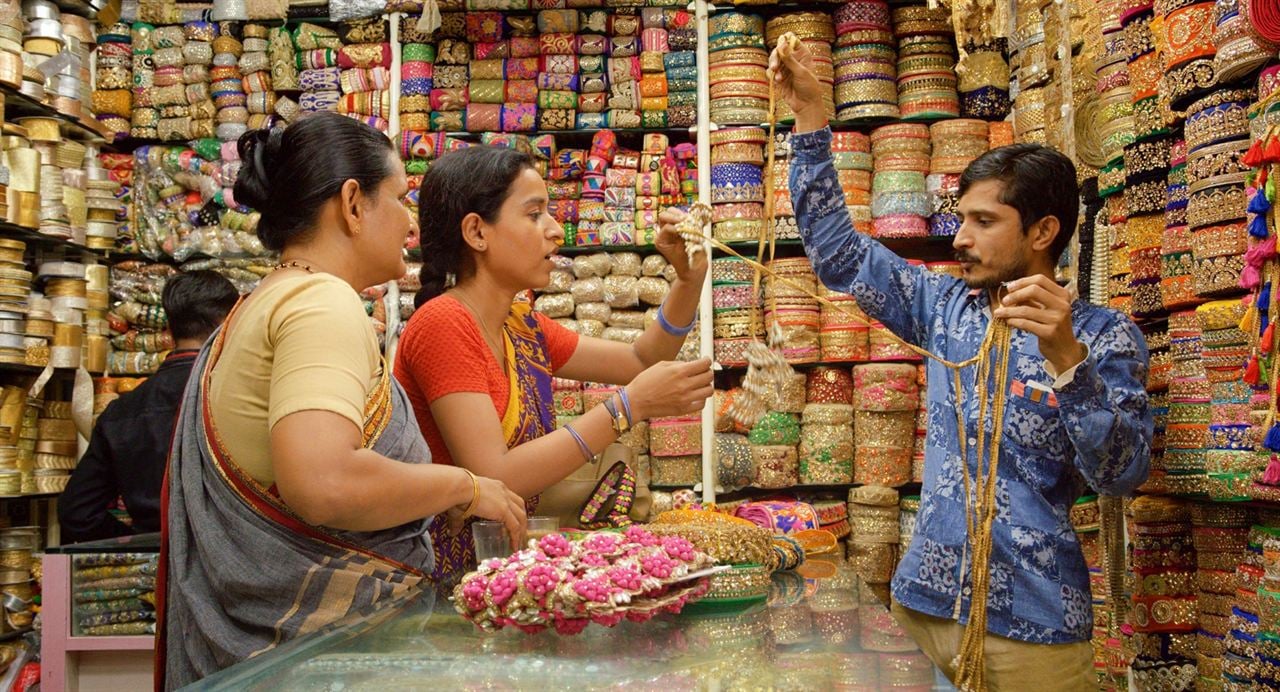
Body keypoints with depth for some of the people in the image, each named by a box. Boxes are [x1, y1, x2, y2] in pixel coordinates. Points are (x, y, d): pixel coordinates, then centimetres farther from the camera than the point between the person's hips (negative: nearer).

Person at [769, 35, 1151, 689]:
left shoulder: (1104, 336, -7)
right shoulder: (946, 306, 6)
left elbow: (1122, 474, -16)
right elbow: (839, 253, 8)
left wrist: (1065, 359, -30)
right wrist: (809, 116, 2)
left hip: (1028, 620, -4)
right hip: (925, 596, 4)